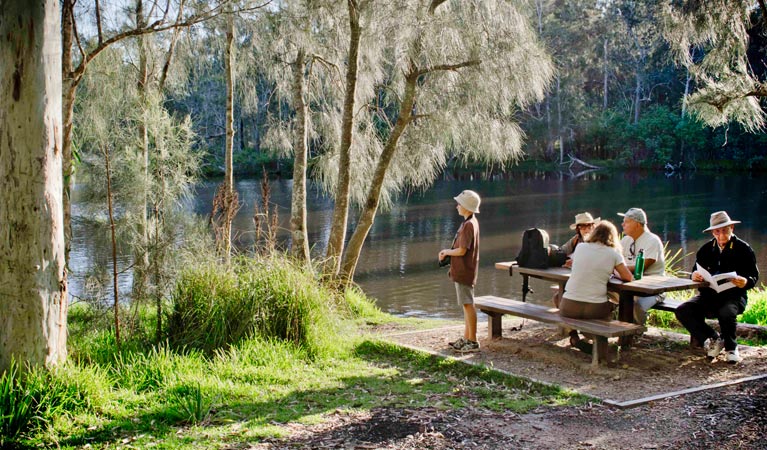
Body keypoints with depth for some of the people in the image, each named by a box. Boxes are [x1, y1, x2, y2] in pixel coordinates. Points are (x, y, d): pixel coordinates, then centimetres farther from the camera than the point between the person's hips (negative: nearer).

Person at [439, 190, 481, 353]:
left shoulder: (469, 225, -19)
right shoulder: (470, 222, 12)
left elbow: (462, 250, -23)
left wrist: (447, 252, -6)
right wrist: (448, 252, 7)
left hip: (464, 272, -10)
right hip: (462, 271, 10)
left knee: (468, 305, -4)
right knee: (467, 305, 15)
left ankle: (473, 342, 1)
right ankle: (466, 339, 23)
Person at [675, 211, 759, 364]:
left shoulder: (743, 248, 1)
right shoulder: (706, 249, 11)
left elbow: (754, 276, -1)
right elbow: (696, 272, 14)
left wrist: (745, 282, -24)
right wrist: (695, 275, -12)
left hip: (733, 295, -4)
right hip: (709, 295, 4)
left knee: (727, 313, -38)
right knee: (682, 311, -21)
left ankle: (730, 347, -6)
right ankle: (713, 339, -5)